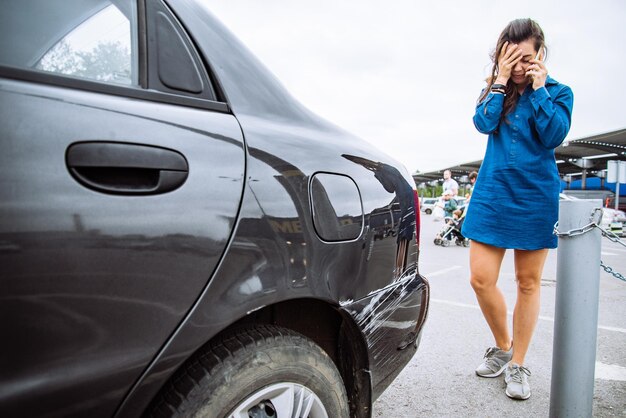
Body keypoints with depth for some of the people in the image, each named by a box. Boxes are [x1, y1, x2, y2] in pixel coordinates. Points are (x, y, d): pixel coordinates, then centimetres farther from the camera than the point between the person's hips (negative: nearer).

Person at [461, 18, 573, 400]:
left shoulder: (559, 92, 5)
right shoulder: (494, 89, 10)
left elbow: (554, 136, -12)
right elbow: (483, 124, -9)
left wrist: (539, 88, -9)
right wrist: (501, 81, -8)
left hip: (536, 196, -1)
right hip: (492, 193, 2)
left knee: (528, 282, 7)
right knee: (481, 279, -3)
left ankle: (518, 364, 23)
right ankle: (503, 346, 23)